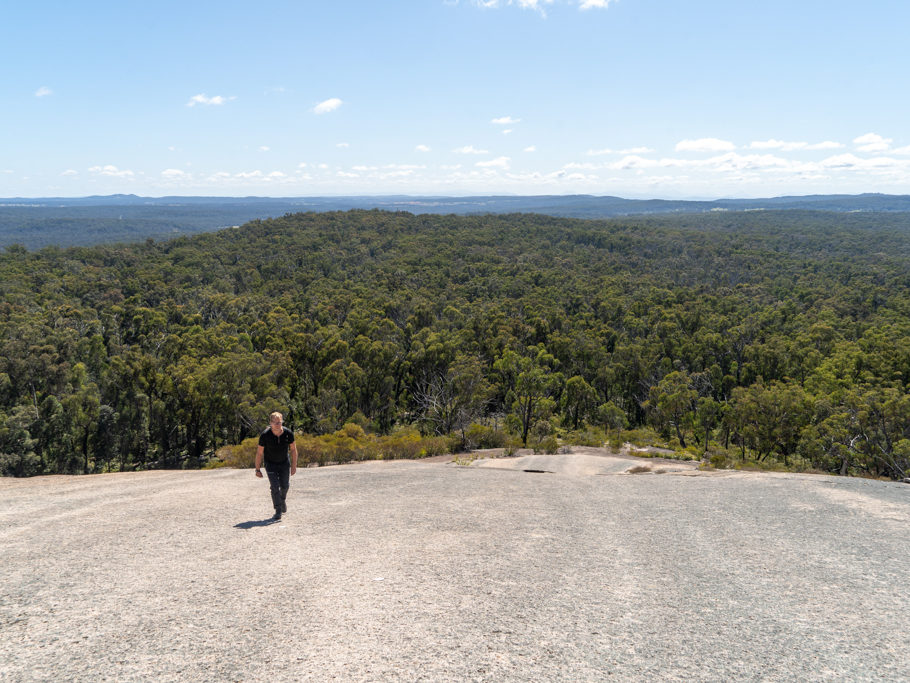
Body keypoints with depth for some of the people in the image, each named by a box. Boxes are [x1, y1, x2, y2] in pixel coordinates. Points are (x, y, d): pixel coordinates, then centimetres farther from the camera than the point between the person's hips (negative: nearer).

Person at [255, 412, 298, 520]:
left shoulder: (288, 433, -19)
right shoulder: (265, 435, -25)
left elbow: (293, 449, -5)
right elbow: (259, 452, -14)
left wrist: (294, 466, -4)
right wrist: (258, 469, -10)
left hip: (284, 462, 2)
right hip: (271, 464, -2)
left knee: (285, 485, 9)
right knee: (275, 487, -11)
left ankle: (283, 499, 42)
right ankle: (278, 510, 2)